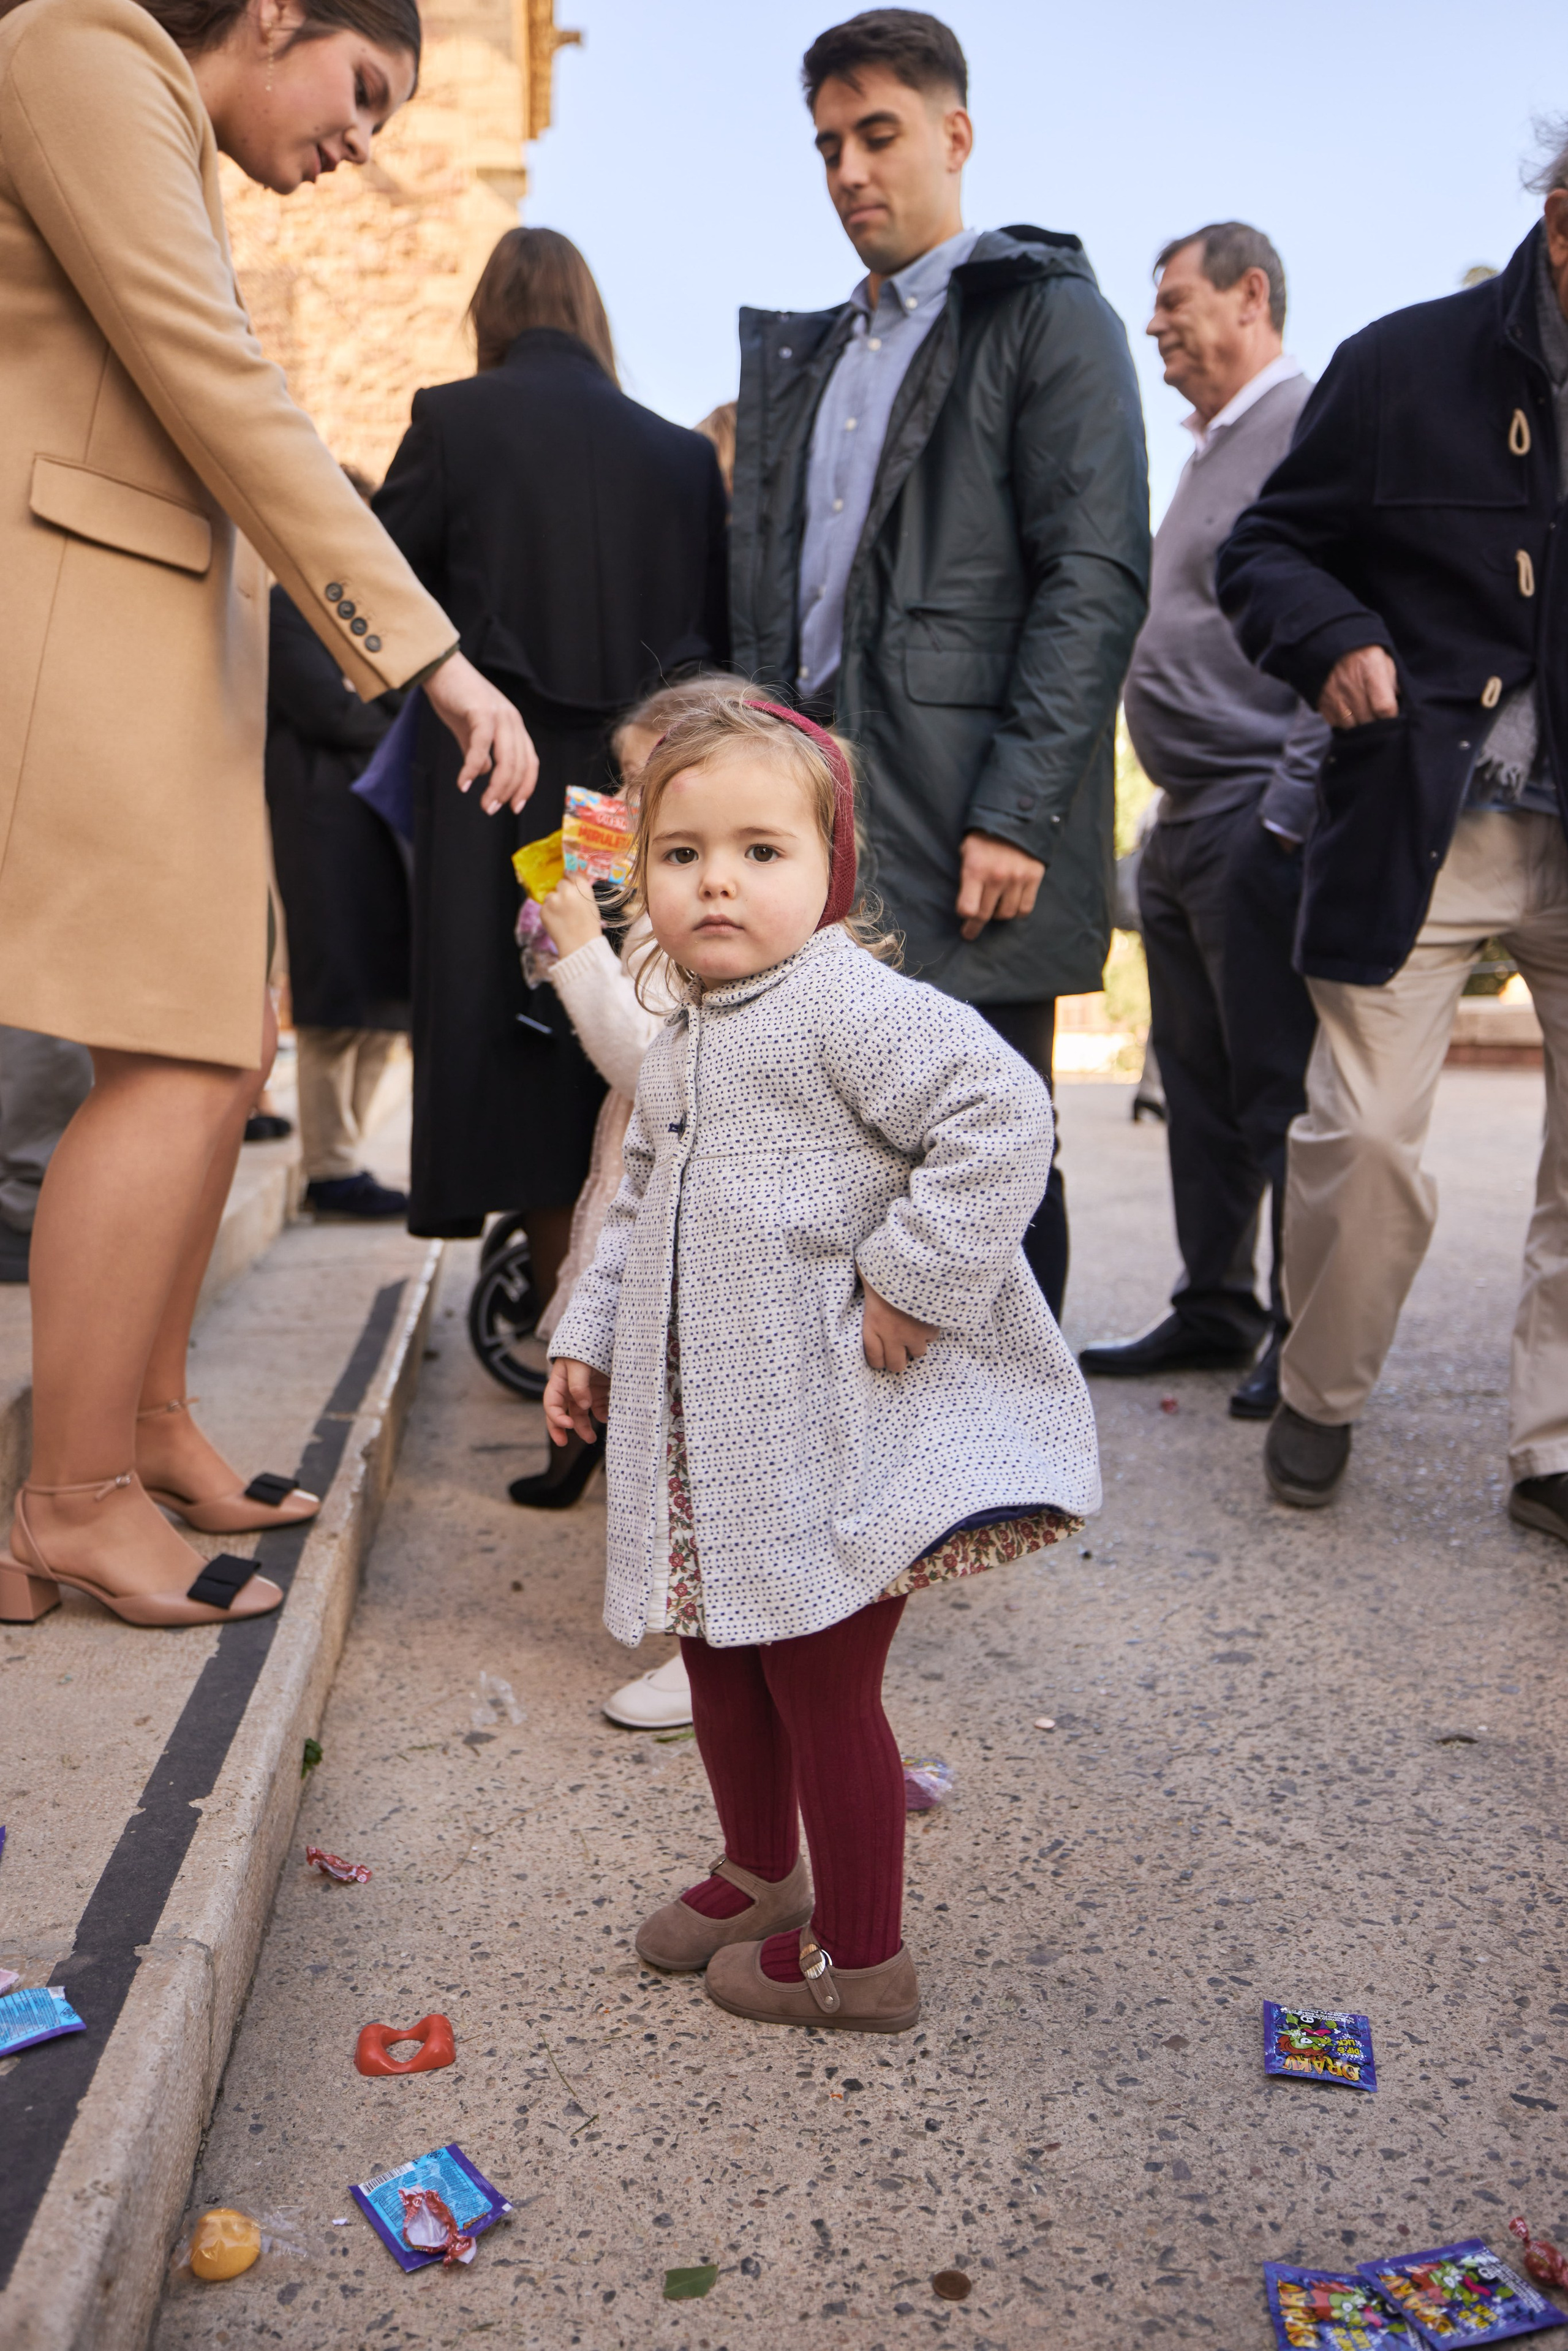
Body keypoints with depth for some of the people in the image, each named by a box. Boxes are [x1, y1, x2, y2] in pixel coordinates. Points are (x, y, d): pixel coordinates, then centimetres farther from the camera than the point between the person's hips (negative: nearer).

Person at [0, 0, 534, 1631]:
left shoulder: (171, 169, 27)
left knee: (222, 1051, 9)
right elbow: (219, 391, -15)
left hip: (158, 645, 10)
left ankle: (147, 1427, 19)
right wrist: (428, 649, -18)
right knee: (175, 1063, -13)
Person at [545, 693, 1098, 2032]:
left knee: (821, 1684, 3)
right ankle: (761, 1874, 45)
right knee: (723, 1666, 21)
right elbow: (640, 1214, 23)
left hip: (835, 1439, -9)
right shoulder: (676, 1053, 12)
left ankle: (859, 1959, 23)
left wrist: (913, 1277, -24)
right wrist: (588, 1339, 16)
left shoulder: (850, 1004, -16)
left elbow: (1003, 1116, -26)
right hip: (715, 1442, 9)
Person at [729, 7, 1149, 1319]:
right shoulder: (805, 354, 23)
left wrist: (1015, 815, -17)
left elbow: (1098, 580, -9)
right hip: (815, 827, 6)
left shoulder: (1046, 314, 2)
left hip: (966, 833, -6)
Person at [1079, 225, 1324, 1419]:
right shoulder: (1212, 445, 23)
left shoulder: (1317, 422, -7)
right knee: (1199, 1081, 12)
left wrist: (1294, 807, -21)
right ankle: (1214, 1310, 22)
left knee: (1282, 1086, -5)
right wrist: (1178, 804, 18)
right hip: (1186, 816, 10)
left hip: (1260, 814, -9)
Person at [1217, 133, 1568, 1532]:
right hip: (1419, 826, -1)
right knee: (1364, 1136, -3)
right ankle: (1322, 1398, 21)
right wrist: (1332, 639, -14)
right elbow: (1268, 551, 6)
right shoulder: (1408, 365, 2)